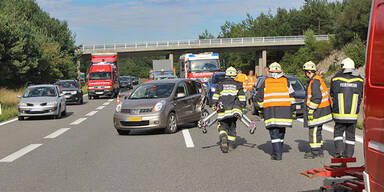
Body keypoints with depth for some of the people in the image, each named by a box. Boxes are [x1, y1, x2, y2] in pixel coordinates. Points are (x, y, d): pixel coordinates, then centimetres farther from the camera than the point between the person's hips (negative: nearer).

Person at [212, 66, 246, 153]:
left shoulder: (221, 84, 7)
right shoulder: (238, 85, 8)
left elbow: (215, 96, 5)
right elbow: (242, 98, 6)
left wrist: (214, 105, 14)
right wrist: (242, 106, 14)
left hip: (222, 110, -1)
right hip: (234, 109, 1)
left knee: (222, 126, 5)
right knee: (232, 127, 13)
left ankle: (223, 137, -25)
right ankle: (231, 145, 15)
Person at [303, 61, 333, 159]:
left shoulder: (314, 82, -18)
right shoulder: (318, 79, 15)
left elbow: (317, 98, -24)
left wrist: (310, 110, -21)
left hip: (317, 111, -11)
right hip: (321, 110, 11)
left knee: (314, 131, -5)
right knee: (317, 131, 17)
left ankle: (315, 152, 0)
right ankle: (318, 151, 24)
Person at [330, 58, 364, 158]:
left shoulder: (336, 79, -4)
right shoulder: (360, 80, 1)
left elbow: (332, 94, 3)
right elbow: (362, 96, 7)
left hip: (339, 113, -1)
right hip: (353, 114, 1)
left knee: (338, 132, 15)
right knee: (350, 135, 12)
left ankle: (339, 149, -1)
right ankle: (348, 154, 14)